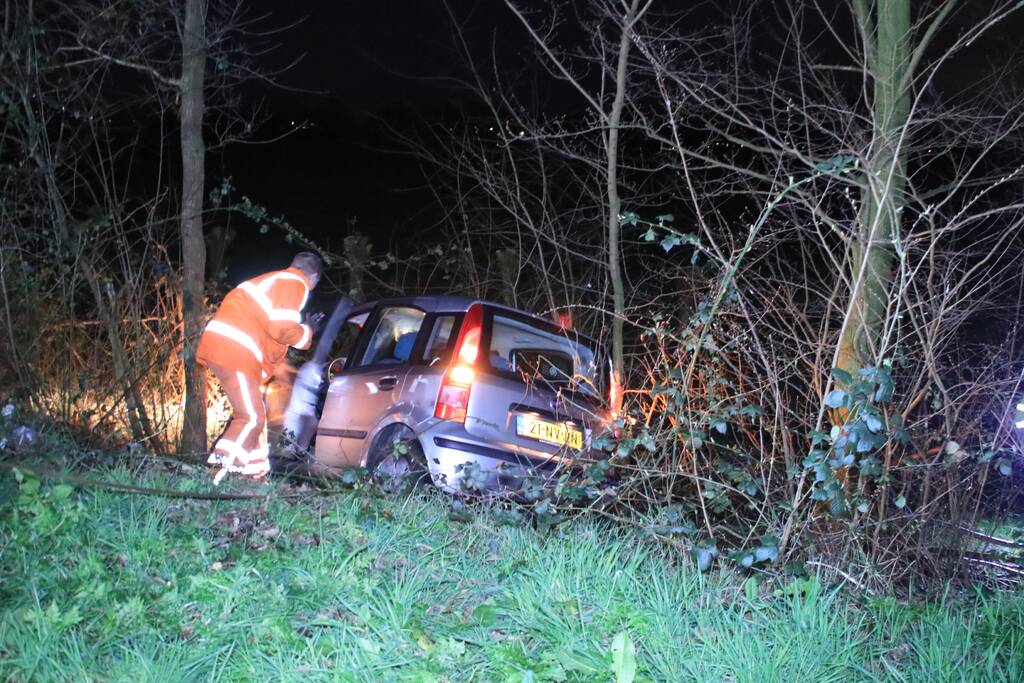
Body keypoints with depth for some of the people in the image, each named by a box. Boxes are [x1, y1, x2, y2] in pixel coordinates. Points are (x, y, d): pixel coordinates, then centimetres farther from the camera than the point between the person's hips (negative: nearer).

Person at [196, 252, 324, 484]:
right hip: (233, 350, -10)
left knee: (254, 414, 15)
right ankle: (222, 471, -16)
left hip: (224, 346, 10)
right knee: (251, 417, -11)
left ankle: (256, 472, 20)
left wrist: (305, 326, 32)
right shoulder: (295, 284, -3)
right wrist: (307, 332, 5)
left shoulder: (275, 280, 26)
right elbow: (283, 328, -13)